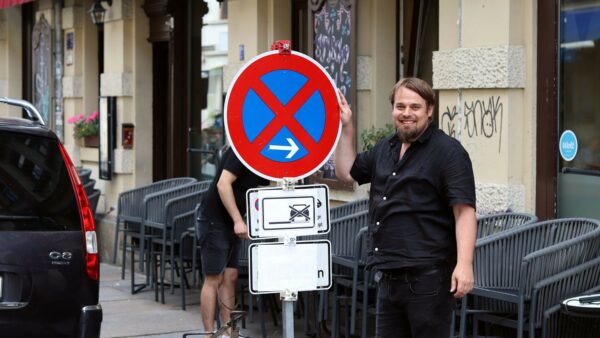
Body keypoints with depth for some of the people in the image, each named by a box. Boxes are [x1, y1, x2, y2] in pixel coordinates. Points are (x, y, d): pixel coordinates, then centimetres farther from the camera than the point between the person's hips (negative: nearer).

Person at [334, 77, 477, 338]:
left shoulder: (448, 152, -8)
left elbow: (464, 211, -15)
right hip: (388, 274, 8)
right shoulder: (385, 149, 16)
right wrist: (346, 127, 17)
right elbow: (347, 172, 28)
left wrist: (464, 264, -25)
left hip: (427, 276, -8)